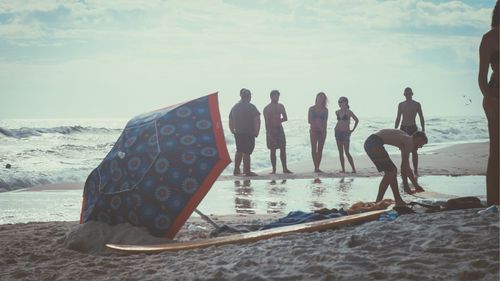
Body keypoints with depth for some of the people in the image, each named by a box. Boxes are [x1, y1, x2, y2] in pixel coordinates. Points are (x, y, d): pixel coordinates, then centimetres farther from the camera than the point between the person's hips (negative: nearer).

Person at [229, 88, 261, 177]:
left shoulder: (234, 107, 9)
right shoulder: (251, 107, -8)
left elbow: (230, 122, 14)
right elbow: (257, 121, -14)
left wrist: (233, 131, 22)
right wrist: (256, 132, -6)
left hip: (237, 133, 6)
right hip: (249, 134, -6)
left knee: (239, 151, 18)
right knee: (247, 152, -2)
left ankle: (236, 170, 21)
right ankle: (247, 171, 1)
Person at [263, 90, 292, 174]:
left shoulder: (281, 106, 11)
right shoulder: (267, 108, -5)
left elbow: (285, 118, 11)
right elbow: (267, 122, -11)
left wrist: (278, 121, -5)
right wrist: (269, 134, -19)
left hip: (279, 129, 4)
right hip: (271, 130, -4)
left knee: (283, 149, 0)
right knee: (273, 151, -1)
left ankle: (285, 168, 3)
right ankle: (274, 169, 2)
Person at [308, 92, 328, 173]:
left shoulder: (325, 110, 8)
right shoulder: (312, 109, 3)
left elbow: (325, 122, 2)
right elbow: (309, 121, -3)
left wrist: (324, 131, -12)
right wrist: (318, 125, -12)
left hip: (322, 131, 2)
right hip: (314, 130, -2)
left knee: (320, 149, 1)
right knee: (314, 149, -7)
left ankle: (317, 167, 4)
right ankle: (316, 167, -8)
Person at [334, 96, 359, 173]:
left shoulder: (349, 112, -8)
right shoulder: (337, 112, 6)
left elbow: (356, 120, 2)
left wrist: (353, 130, 2)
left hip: (346, 133, -5)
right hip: (338, 132, 5)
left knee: (347, 152, -11)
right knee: (340, 152, 3)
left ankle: (353, 169, -4)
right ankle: (343, 169, 5)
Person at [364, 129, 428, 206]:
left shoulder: (405, 140, 24)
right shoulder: (409, 142, -5)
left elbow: (407, 167, 31)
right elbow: (404, 166, -7)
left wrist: (416, 185, 34)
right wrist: (405, 185, 1)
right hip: (375, 143, -10)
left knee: (392, 171, 17)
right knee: (390, 173, -5)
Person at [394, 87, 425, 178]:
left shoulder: (417, 104, 1)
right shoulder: (401, 105, 9)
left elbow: (421, 118, 1)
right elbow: (398, 119, 12)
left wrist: (423, 130, -6)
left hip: (413, 128, -3)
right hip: (403, 128, 3)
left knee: (413, 151, -4)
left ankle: (415, 171, 1)